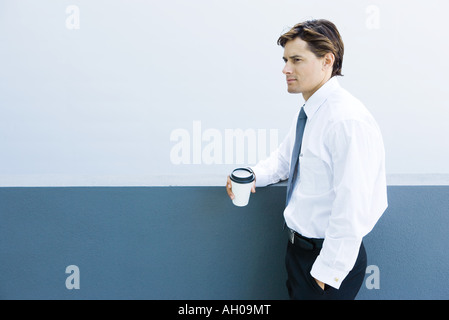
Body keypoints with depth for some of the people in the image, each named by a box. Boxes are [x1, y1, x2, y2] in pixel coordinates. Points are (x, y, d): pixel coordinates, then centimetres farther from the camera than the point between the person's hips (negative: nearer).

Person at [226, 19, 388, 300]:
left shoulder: (349, 121, -24)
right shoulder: (306, 114, 6)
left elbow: (352, 208, -26)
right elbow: (283, 160, 22)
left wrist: (329, 270, -23)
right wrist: (254, 175, 1)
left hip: (330, 257, -9)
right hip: (298, 245, 9)